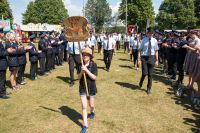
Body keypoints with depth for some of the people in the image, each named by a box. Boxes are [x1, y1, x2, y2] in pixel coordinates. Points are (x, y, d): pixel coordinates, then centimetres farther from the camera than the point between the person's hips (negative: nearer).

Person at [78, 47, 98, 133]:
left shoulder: (93, 65, -12)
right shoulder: (81, 65, -5)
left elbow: (94, 77, -17)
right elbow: (79, 77, -3)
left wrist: (86, 70, -27)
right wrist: (82, 71, -23)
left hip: (91, 87, -1)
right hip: (82, 88, 1)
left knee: (91, 105, 17)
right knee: (84, 107, 1)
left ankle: (92, 112, 53)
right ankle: (85, 125, 10)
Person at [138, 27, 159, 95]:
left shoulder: (154, 41, 0)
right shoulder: (144, 40, -3)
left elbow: (156, 51, 4)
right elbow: (140, 50, -1)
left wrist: (157, 60, 2)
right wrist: (139, 59, -7)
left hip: (151, 57, 2)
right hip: (144, 57, -1)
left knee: (150, 74, 7)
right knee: (145, 73, -9)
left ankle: (149, 88, 23)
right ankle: (141, 82, 26)